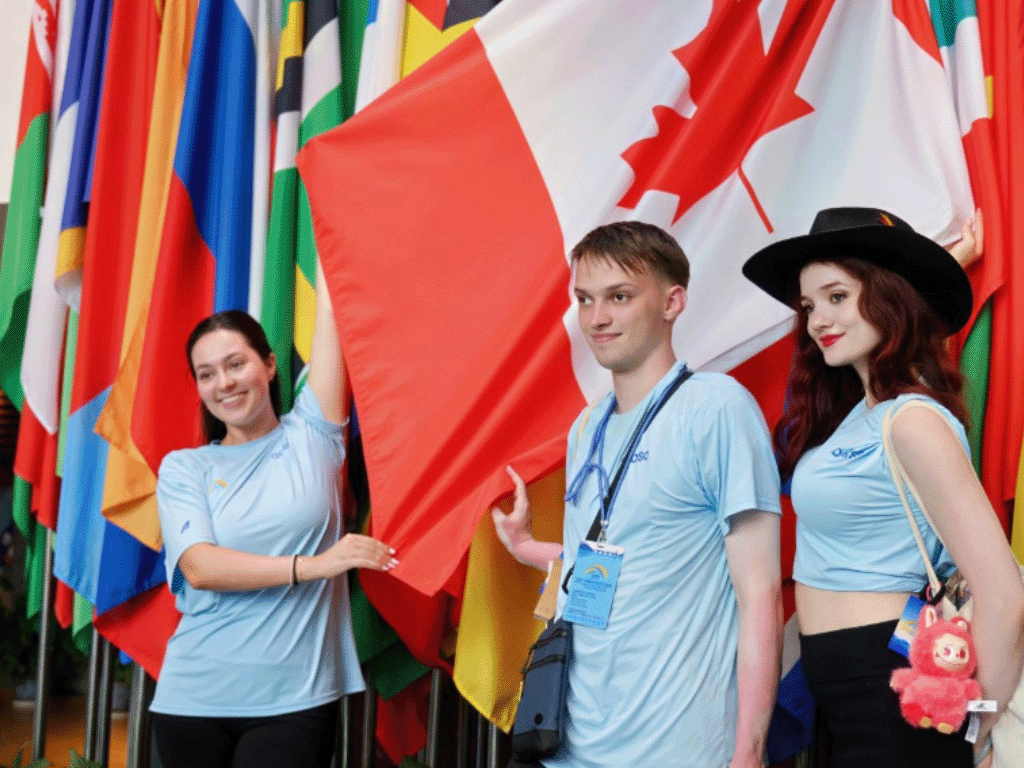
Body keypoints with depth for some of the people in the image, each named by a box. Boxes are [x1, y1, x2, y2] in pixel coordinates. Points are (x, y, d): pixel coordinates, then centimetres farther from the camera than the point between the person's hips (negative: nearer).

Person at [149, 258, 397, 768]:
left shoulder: (311, 436, 3)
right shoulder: (183, 468, 4)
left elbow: (329, 308, 0)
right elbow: (200, 567, -12)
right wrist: (311, 565, -23)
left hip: (295, 699, -1)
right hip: (196, 699, 1)